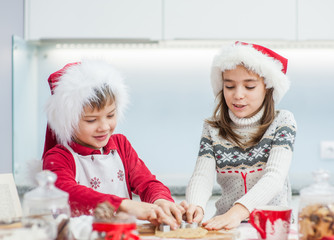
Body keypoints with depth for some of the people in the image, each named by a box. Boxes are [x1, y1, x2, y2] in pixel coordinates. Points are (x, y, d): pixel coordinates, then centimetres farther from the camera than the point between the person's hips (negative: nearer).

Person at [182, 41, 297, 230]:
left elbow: (275, 176, -11)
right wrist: (195, 207, -26)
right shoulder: (213, 128, 11)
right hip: (225, 226, 2)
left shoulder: (282, 122, 4)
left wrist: (238, 211, -29)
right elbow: (202, 175, -1)